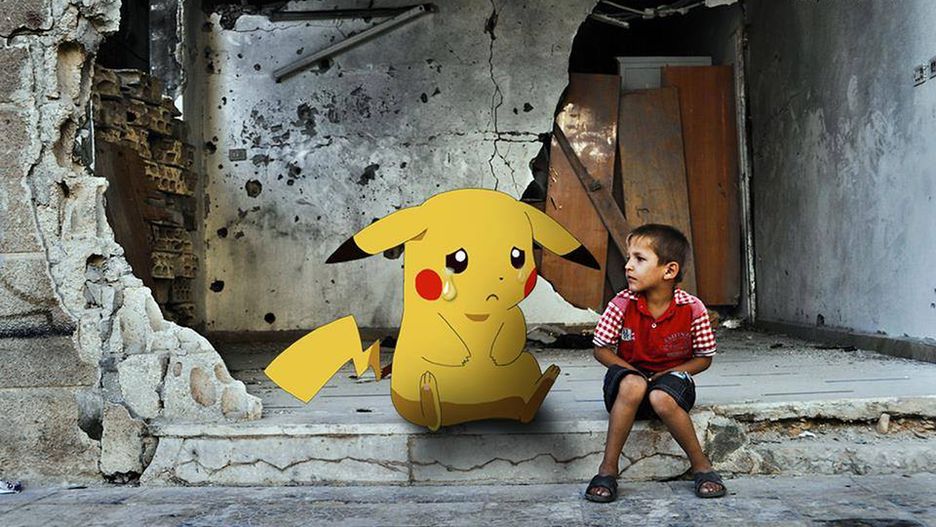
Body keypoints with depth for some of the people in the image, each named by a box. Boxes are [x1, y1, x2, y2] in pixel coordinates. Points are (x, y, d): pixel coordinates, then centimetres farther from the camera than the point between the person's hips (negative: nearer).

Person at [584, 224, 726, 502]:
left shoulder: (692, 309, -14)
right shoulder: (622, 304, -12)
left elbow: (704, 358, -2)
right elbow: (601, 350, -3)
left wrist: (667, 373, -17)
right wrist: (636, 374, -17)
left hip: (672, 378, -1)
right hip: (630, 374, 1)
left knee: (662, 399, -36)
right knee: (633, 385, -36)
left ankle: (701, 466, -12)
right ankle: (608, 469, -24)